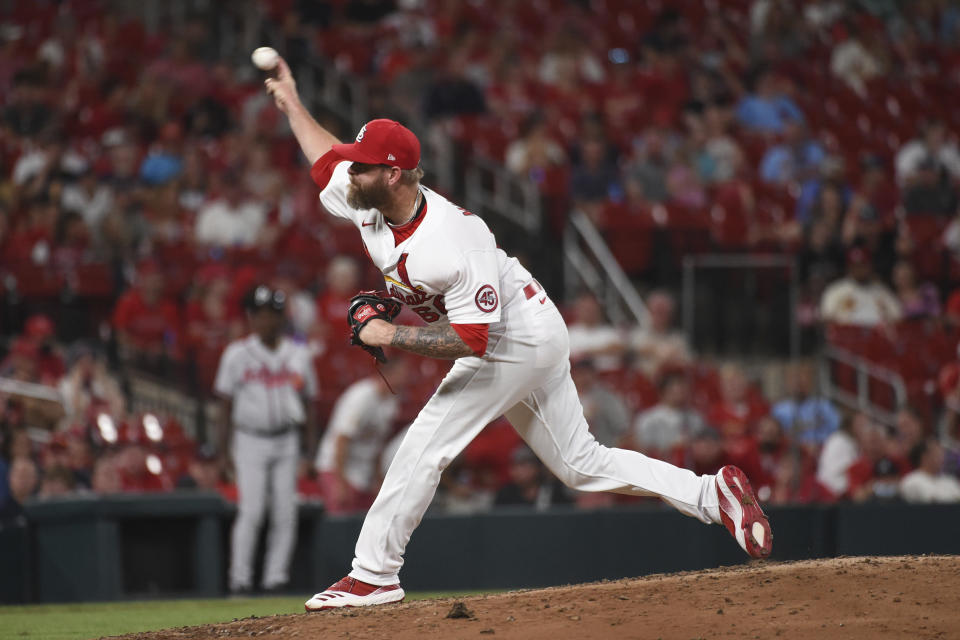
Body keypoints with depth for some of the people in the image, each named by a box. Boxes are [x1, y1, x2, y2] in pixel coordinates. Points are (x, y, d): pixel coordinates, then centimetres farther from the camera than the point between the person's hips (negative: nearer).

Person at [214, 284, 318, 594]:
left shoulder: (299, 355, 6)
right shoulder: (237, 354, 0)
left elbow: (308, 402, 10)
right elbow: (226, 403, 1)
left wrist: (310, 449, 5)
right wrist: (224, 449, -4)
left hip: (286, 441, 3)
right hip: (250, 440, -3)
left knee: (285, 513, -1)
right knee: (251, 510, -11)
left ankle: (276, 576, 5)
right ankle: (240, 578, -6)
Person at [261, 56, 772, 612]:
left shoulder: (454, 244, -34)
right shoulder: (366, 202, -8)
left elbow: (471, 341, -35)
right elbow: (328, 159, 15)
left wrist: (391, 336, -30)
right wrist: (292, 105, 21)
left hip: (520, 341, -9)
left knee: (426, 445, -12)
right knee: (582, 465, 11)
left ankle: (373, 576, -6)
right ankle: (713, 495, 12)